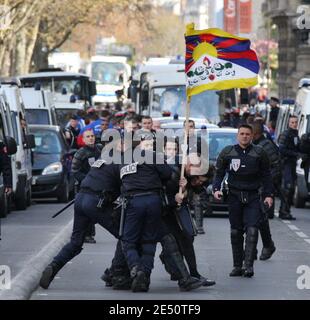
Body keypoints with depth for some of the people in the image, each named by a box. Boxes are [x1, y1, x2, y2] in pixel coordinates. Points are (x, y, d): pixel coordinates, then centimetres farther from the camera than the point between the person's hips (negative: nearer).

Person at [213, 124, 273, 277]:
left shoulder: (259, 153, 4)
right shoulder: (227, 153, 6)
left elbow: (266, 176, 8)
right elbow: (219, 172, 11)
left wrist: (268, 194, 1)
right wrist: (216, 189, -3)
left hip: (253, 197, -1)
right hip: (234, 196, 1)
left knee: (252, 230, -13)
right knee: (236, 232, 4)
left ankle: (249, 265, -15)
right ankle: (237, 266, 11)